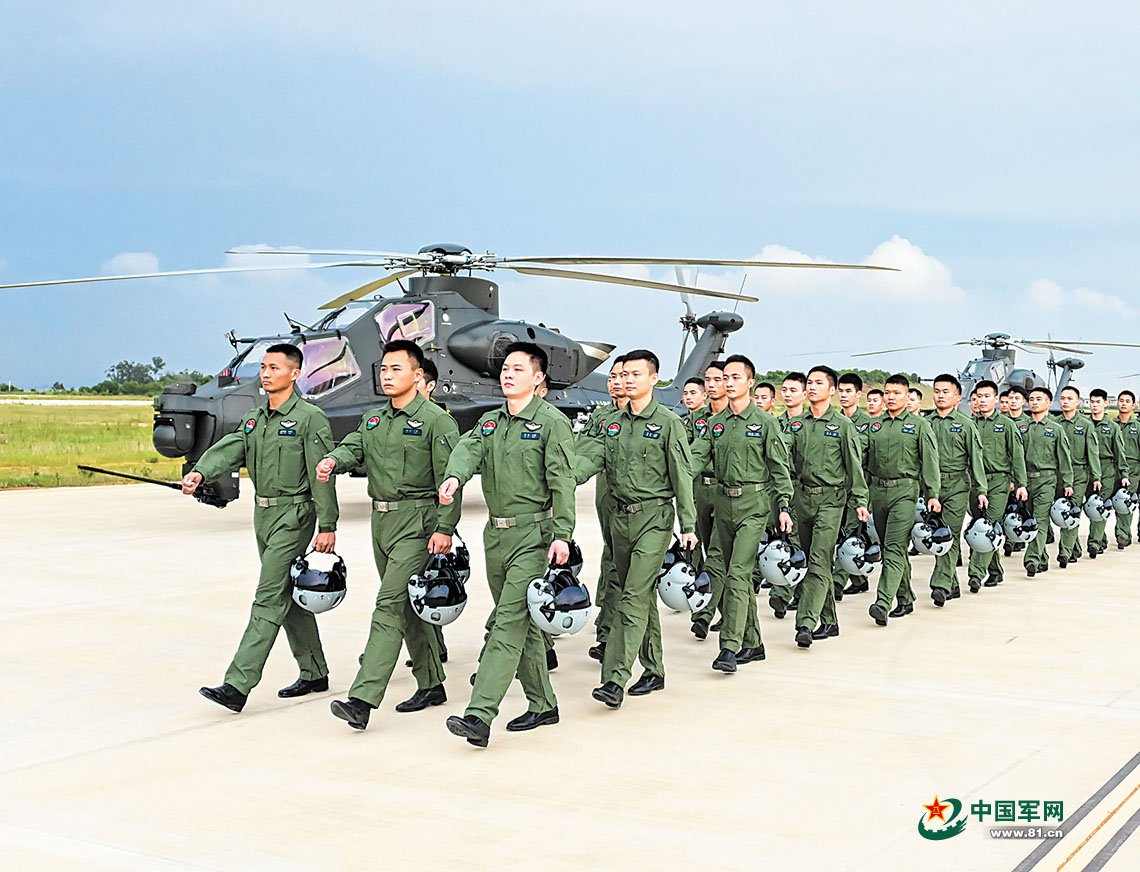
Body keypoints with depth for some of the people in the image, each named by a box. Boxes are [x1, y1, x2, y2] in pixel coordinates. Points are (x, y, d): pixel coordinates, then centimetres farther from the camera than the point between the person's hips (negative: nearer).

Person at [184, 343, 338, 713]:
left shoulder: (310, 418, -10)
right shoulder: (254, 418, 12)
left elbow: (322, 476, -12)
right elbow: (229, 449, -4)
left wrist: (327, 526, -15)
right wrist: (200, 472, -24)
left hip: (294, 516, -8)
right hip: (263, 514, 8)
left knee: (269, 600, -10)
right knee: (289, 597, 14)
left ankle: (238, 685, -14)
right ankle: (314, 673, 26)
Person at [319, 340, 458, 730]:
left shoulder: (436, 420, -7)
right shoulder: (372, 419, 16)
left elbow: (448, 479, -11)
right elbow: (352, 447, 0)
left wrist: (444, 529, -18)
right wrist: (332, 461, -23)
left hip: (416, 522, -8)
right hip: (381, 522, 8)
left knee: (390, 604, -14)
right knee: (409, 607, 14)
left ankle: (363, 699, -19)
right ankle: (431, 684, 27)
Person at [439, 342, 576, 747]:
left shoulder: (552, 422, -5)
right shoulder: (489, 421, 15)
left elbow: (562, 482, -11)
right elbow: (468, 449, -5)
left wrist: (562, 535, -19)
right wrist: (454, 476, -28)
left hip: (533, 534, -7)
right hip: (495, 533, 7)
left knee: (509, 622, -13)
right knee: (522, 625, 14)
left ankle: (479, 715, -19)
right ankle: (543, 705, 26)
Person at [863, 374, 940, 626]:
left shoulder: (919, 424, 2)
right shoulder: (874, 427, 15)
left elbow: (930, 461, -2)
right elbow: (865, 461, 18)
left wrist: (932, 495, -10)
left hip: (904, 491, -5)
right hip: (878, 490, 6)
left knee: (894, 547, -14)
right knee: (888, 547, 10)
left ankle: (883, 603, -23)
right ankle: (905, 600, 22)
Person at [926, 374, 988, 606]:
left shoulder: (965, 424, 3)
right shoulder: (926, 423, 13)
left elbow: (976, 459, 1)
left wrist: (981, 490, -6)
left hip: (957, 485, -4)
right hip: (931, 484, 4)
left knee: (951, 534, -10)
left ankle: (941, 585, -16)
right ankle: (953, 585, 15)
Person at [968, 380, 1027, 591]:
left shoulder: (1006, 424, 4)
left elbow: (1017, 456, 2)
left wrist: (1021, 484, -4)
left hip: (998, 481, -3)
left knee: (991, 525, -13)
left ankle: (976, 572, -20)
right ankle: (996, 572, 18)